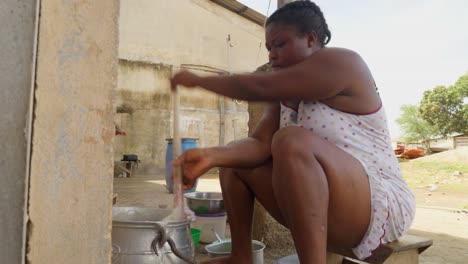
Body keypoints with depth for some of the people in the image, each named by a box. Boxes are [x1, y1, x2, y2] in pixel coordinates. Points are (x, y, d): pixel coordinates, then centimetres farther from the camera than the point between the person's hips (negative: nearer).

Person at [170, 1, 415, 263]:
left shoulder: (341, 62, -12)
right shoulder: (286, 93, 10)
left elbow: (259, 88, -21)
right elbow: (260, 144, -5)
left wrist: (199, 80, -7)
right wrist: (212, 156, -23)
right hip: (319, 207, 8)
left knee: (291, 141, -34)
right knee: (234, 157, 7)